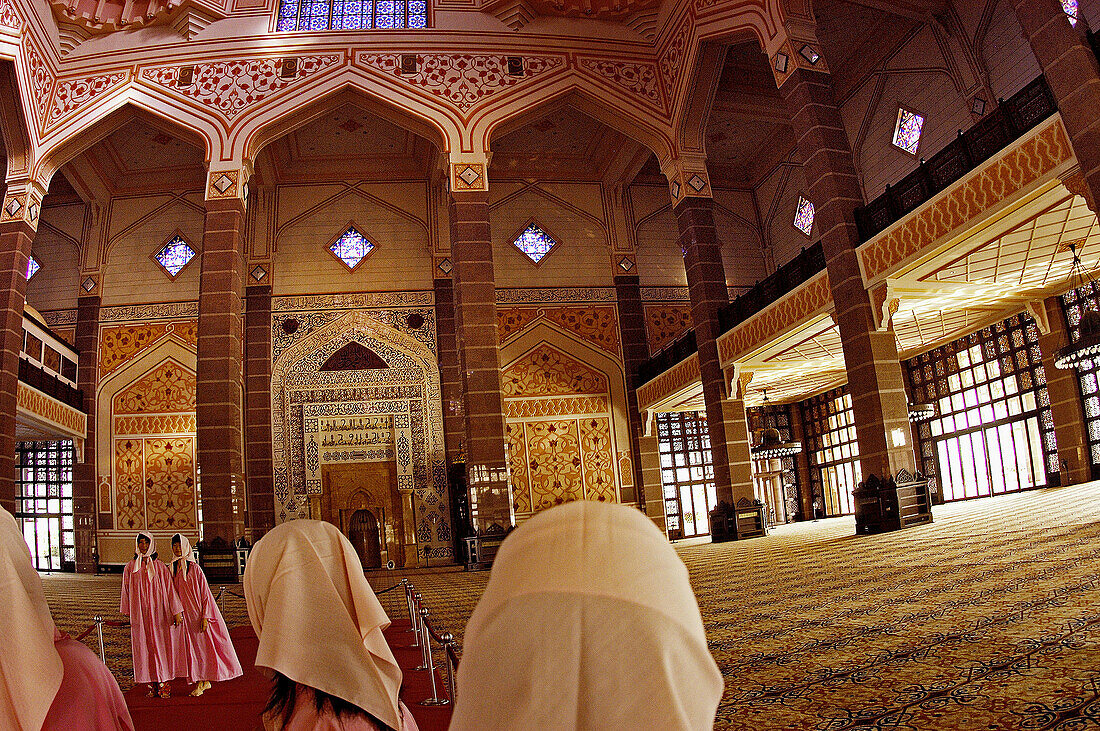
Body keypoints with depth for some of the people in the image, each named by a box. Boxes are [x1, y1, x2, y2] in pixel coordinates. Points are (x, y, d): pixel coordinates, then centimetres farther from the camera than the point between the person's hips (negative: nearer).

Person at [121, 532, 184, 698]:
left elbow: (169, 589, 0)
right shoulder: (130, 567, 5)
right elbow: (127, 591, 12)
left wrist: (176, 611, -4)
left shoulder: (160, 566, 0)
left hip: (159, 613, -1)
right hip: (139, 615, 2)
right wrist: (128, 613, 10)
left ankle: (163, 685, 5)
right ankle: (152, 684, 11)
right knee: (144, 649, 3)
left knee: (161, 647, -1)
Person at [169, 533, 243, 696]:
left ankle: (202, 682, 6)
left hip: (197, 612, -5)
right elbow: (173, 593, 13)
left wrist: (205, 617, -13)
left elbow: (204, 593, -8)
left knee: (202, 646, -2)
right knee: (191, 647, 5)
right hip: (184, 614, 5)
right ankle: (202, 682, 12)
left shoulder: (194, 568, -7)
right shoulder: (172, 569, 7)